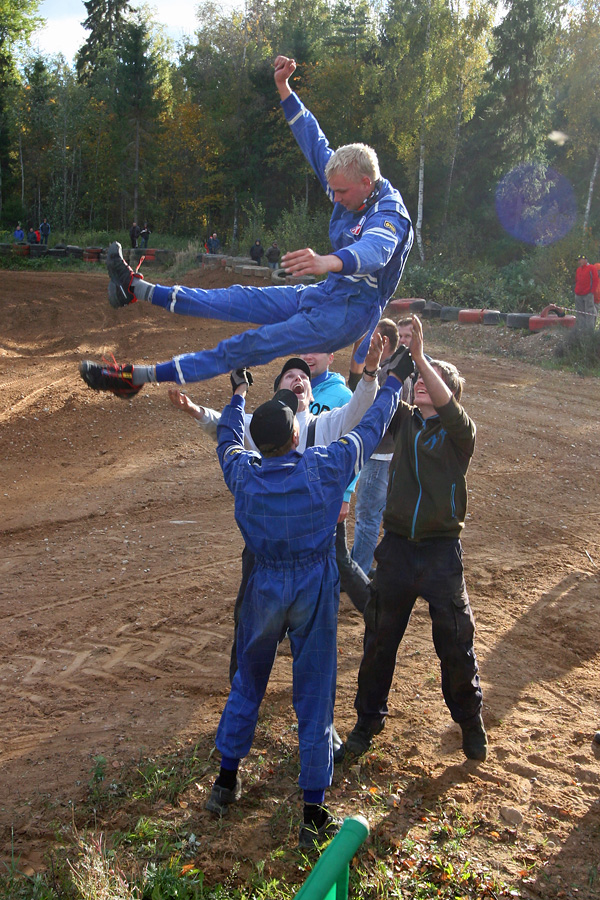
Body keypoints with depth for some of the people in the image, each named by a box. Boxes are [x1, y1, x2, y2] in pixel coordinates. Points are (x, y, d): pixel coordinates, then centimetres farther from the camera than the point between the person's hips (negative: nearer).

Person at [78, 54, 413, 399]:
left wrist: (329, 261, -67)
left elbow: (375, 249, -47)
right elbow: (315, 143, 11)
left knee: (256, 345, -17)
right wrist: (284, 89, 8)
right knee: (241, 299, 5)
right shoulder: (351, 190, 3)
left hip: (349, 314, -8)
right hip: (326, 294, 8)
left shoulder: (390, 214, -23)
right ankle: (138, 289, 6)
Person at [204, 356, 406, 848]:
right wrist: (393, 384, 15)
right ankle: (314, 812, 16)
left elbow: (229, 439, 12)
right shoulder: (324, 468, -17)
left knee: (248, 684, 22)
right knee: (315, 697, 7)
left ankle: (227, 780, 34)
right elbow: (371, 429, -1)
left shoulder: (244, 475, -12)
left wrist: (239, 394, 29)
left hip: (266, 590, 2)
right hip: (315, 591, -1)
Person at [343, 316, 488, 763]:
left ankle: (471, 720, 32)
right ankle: (369, 718, 31)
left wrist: (419, 356, -34)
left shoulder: (460, 433, -4)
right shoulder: (404, 420, 5)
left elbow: (448, 408, -27)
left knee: (456, 642, 8)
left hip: (442, 550, -3)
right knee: (380, 638, 12)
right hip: (397, 546, 3)